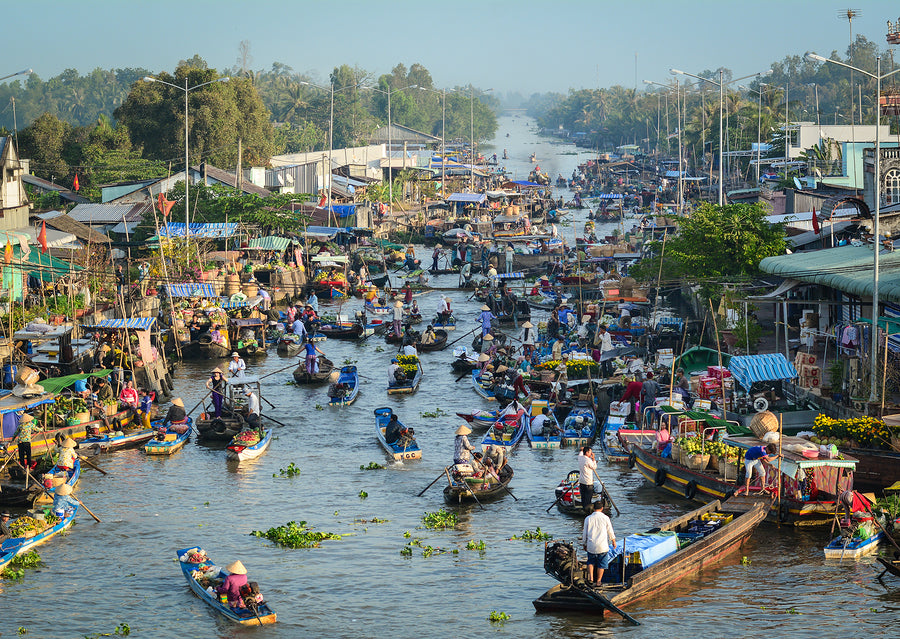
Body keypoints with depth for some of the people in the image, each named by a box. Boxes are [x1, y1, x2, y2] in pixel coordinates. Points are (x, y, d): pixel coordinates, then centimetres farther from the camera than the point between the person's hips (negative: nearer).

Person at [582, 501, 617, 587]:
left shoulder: (588, 519, -1)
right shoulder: (605, 518, -5)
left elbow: (584, 533, 5)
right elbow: (610, 532, 4)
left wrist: (584, 544, 18)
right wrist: (613, 541, 19)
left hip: (591, 546, 1)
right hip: (602, 546, -1)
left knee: (591, 562, 18)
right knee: (601, 564, 11)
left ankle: (590, 578, 2)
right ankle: (598, 581, 14)